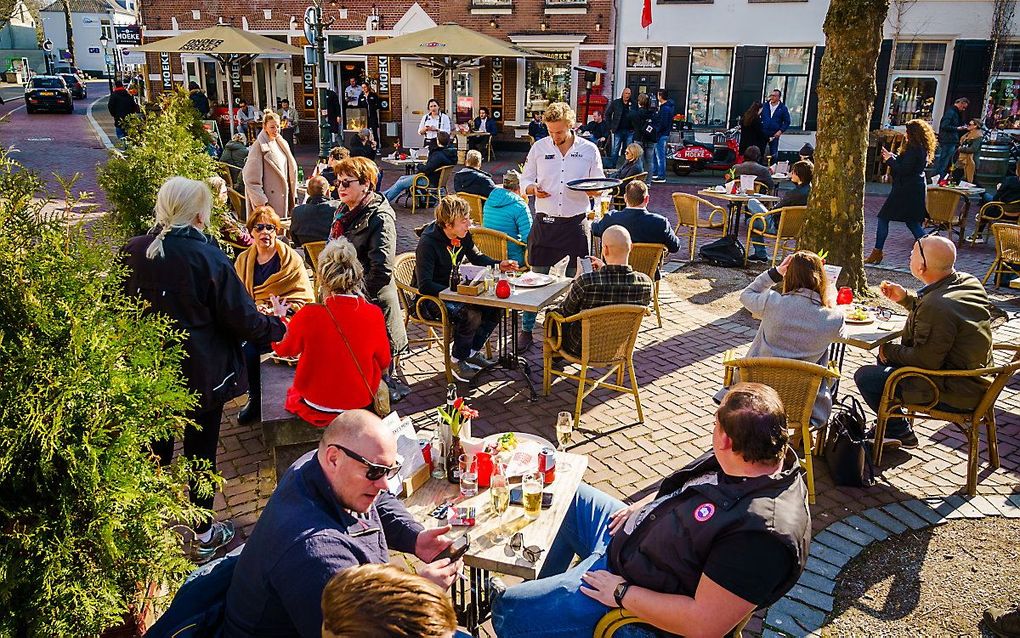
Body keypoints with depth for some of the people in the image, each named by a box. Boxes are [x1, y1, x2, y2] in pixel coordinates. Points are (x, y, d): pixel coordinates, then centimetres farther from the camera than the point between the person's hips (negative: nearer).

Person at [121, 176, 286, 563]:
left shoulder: (133, 253, -6)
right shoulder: (209, 258, -19)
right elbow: (242, 320, -14)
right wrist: (278, 325, 3)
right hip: (202, 374, -4)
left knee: (155, 449, 19)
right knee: (201, 450, 10)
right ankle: (204, 536, 25)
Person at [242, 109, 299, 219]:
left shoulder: (282, 144, 13)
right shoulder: (258, 147, -10)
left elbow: (290, 169, 19)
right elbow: (251, 180, -14)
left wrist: (293, 194, 13)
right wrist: (260, 202, -18)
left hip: (284, 199, 7)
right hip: (269, 200, -7)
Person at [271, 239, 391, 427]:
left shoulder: (308, 315, -22)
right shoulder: (374, 314, -18)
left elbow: (282, 348, 0)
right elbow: (383, 363, -2)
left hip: (317, 409, -1)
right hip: (361, 403, 1)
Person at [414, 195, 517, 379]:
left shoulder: (463, 235, -3)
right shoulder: (428, 243, -25)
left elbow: (477, 257, 17)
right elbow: (425, 286, -29)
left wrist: (498, 265, -2)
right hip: (431, 298, -8)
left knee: (495, 307, -9)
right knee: (471, 315, -29)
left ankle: (472, 351, 8)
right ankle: (458, 360, -7)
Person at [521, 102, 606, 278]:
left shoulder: (589, 150, 3)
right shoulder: (539, 147, 7)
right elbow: (525, 180, 14)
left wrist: (593, 190, -15)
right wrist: (533, 189, -9)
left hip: (575, 224, -1)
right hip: (544, 223, 1)